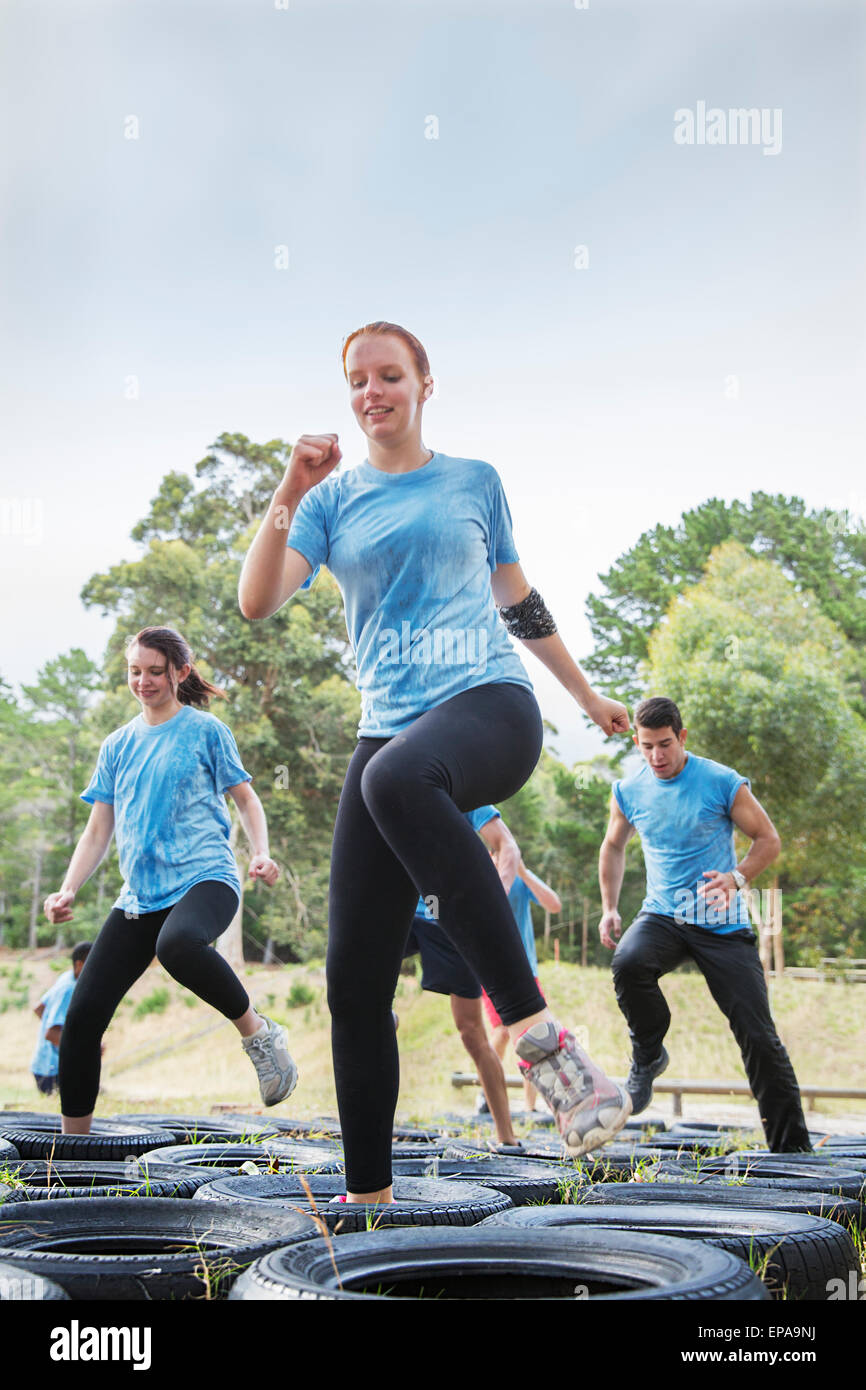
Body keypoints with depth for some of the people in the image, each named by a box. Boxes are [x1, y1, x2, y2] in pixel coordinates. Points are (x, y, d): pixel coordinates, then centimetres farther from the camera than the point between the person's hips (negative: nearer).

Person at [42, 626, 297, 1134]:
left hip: (204, 877, -5)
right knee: (84, 1011, -5)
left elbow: (245, 798, 9)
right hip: (140, 893, 5)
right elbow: (99, 831, 17)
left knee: (178, 944, -41)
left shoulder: (206, 730, 5)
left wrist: (261, 853, -10)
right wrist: (68, 891, 3)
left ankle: (259, 1033, -18)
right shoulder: (118, 746, 16)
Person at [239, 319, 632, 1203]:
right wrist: (288, 494, -12)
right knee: (355, 983, -5)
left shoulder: (475, 482, 14)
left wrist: (590, 697, 30)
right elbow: (256, 602, 0)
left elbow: (519, 602, 24)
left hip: (489, 704, -3)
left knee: (397, 777, -42)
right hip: (390, 729, 3)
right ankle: (369, 1195, 9)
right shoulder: (334, 499, 14)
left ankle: (539, 1037, -42)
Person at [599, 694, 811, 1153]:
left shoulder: (723, 783, -10)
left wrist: (737, 877, -20)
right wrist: (609, 908, 9)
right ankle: (648, 1055, -5)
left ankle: (792, 1146, 7)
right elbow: (614, 847, 19)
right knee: (628, 961, -33)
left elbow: (768, 840, -1)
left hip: (722, 924, -2)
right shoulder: (629, 791, 2)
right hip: (662, 917, 2)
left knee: (758, 1036, -6)